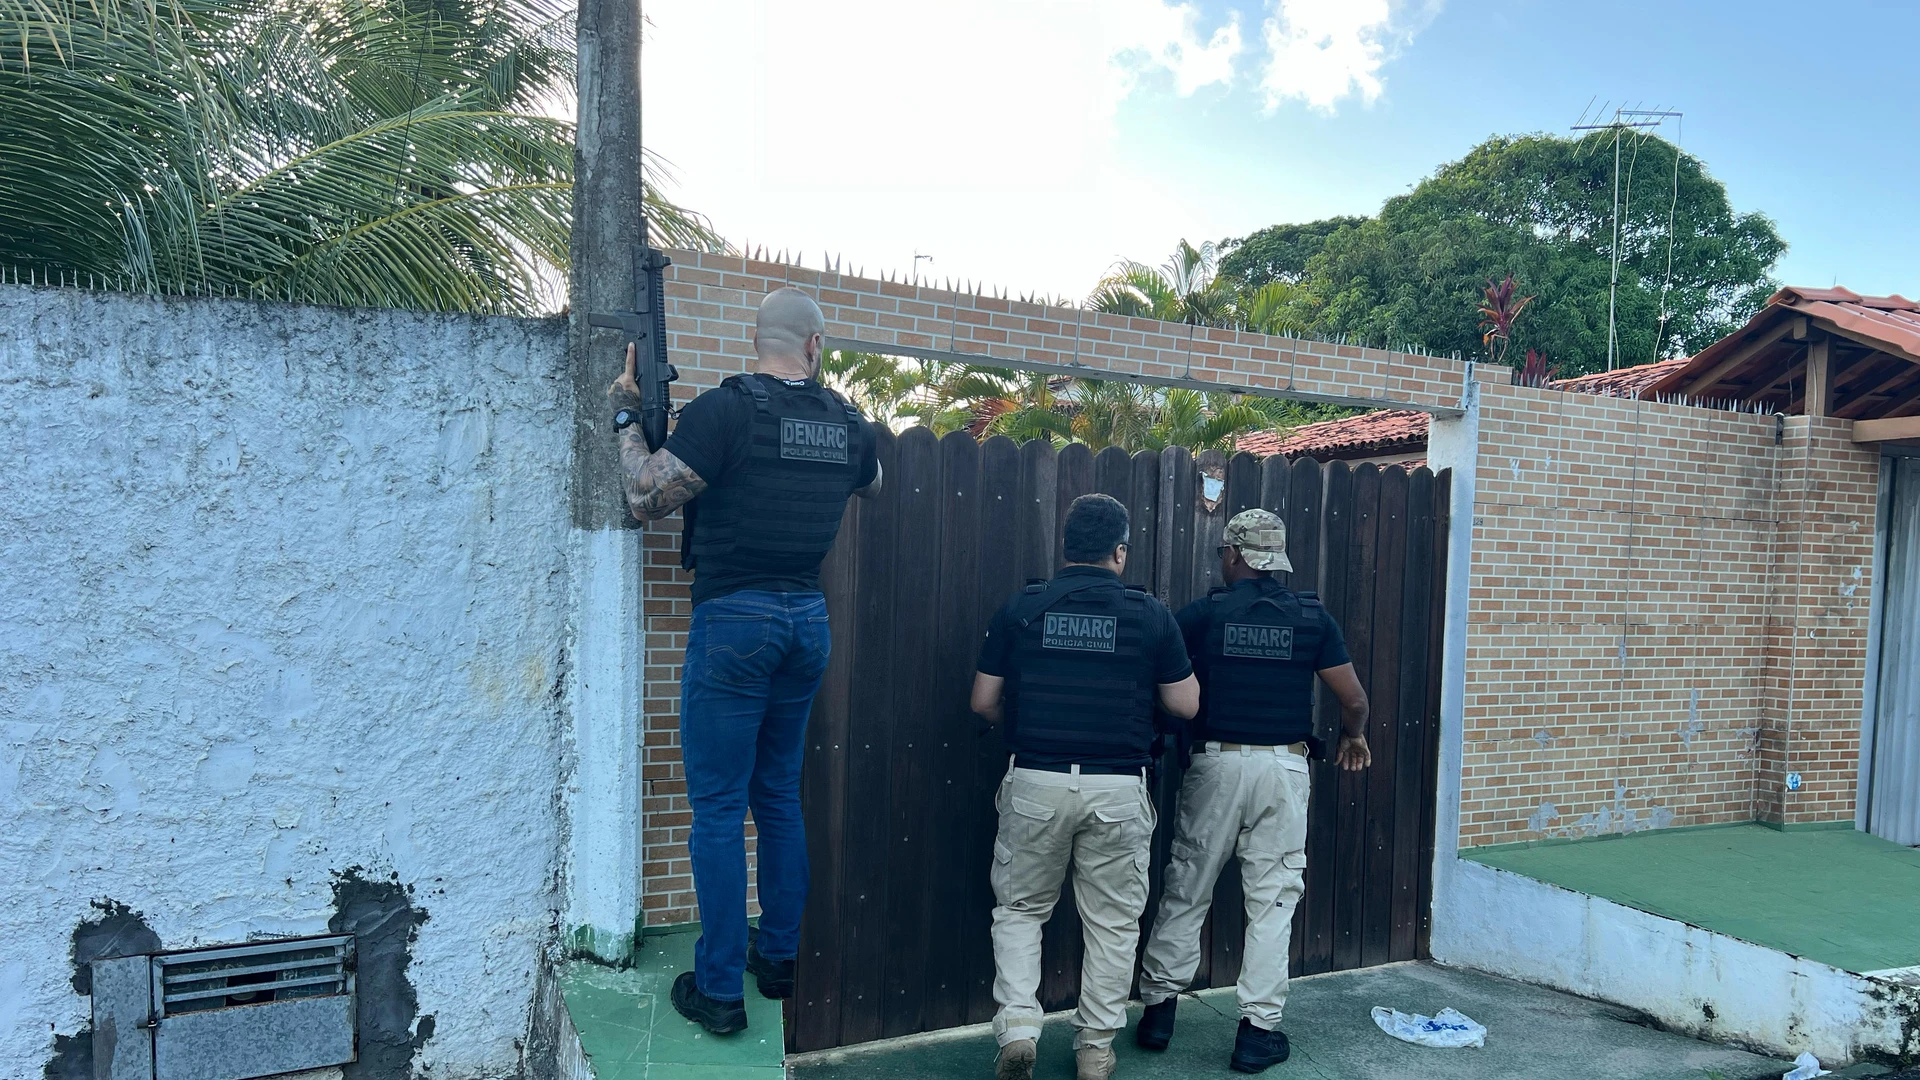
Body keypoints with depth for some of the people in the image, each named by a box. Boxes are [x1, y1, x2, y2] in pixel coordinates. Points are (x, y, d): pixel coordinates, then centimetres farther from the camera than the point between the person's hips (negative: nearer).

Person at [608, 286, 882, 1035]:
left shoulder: (725, 409, -12)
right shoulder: (846, 423, 4)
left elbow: (646, 500, -9)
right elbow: (873, 487, 26)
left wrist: (627, 417, 4)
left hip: (734, 620, -5)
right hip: (808, 619, 5)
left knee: (718, 808, 3)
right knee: (780, 796, 18)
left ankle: (719, 991, 11)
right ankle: (781, 958, 29)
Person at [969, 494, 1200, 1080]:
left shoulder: (1021, 608, 0)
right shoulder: (1149, 613, -2)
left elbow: (983, 701, 3)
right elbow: (1186, 704, 3)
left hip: (1036, 783, 1)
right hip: (1117, 789, 0)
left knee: (1020, 909, 17)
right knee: (1112, 921, 14)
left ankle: (1018, 1026, 4)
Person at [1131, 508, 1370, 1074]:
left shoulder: (1205, 612, -3)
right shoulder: (1312, 616, 1)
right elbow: (1353, 698, 3)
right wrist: (1354, 736, 24)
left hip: (1216, 765, -1)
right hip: (1284, 768, 1)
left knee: (1185, 890, 11)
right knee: (1272, 899, 8)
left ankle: (1159, 1007, 18)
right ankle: (1258, 1028, 10)